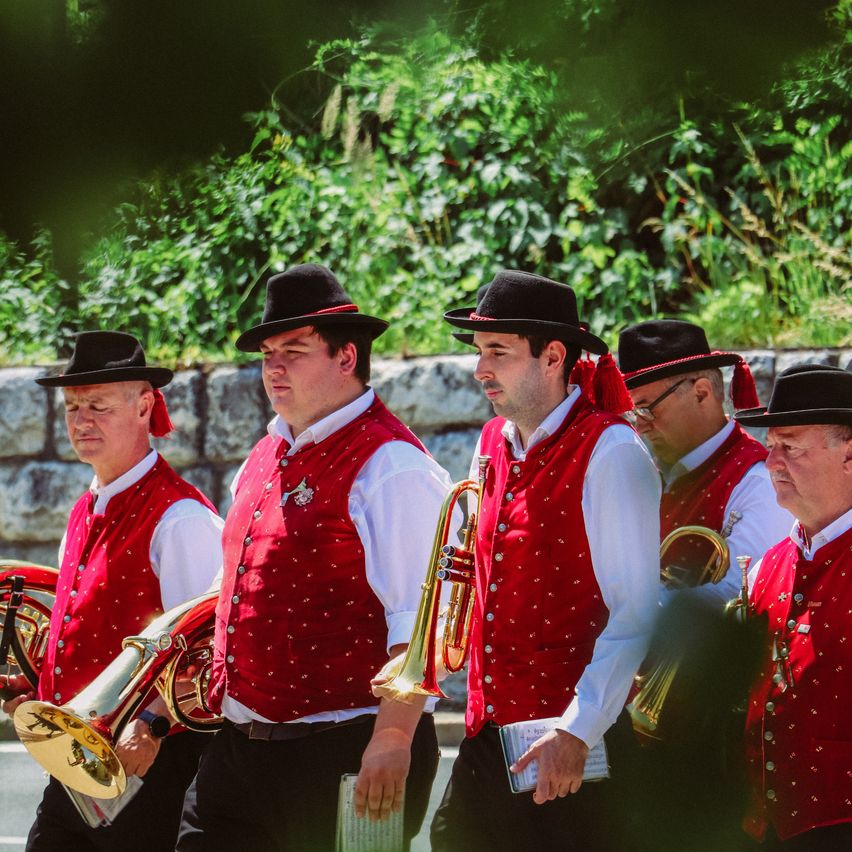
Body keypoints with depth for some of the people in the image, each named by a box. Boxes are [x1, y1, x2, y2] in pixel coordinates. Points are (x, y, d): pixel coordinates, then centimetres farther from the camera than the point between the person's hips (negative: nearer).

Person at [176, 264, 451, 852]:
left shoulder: (391, 466, -12)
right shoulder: (265, 460, 16)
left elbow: (417, 620, -18)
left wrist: (392, 740, -24)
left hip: (348, 755, -8)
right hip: (240, 747, 8)